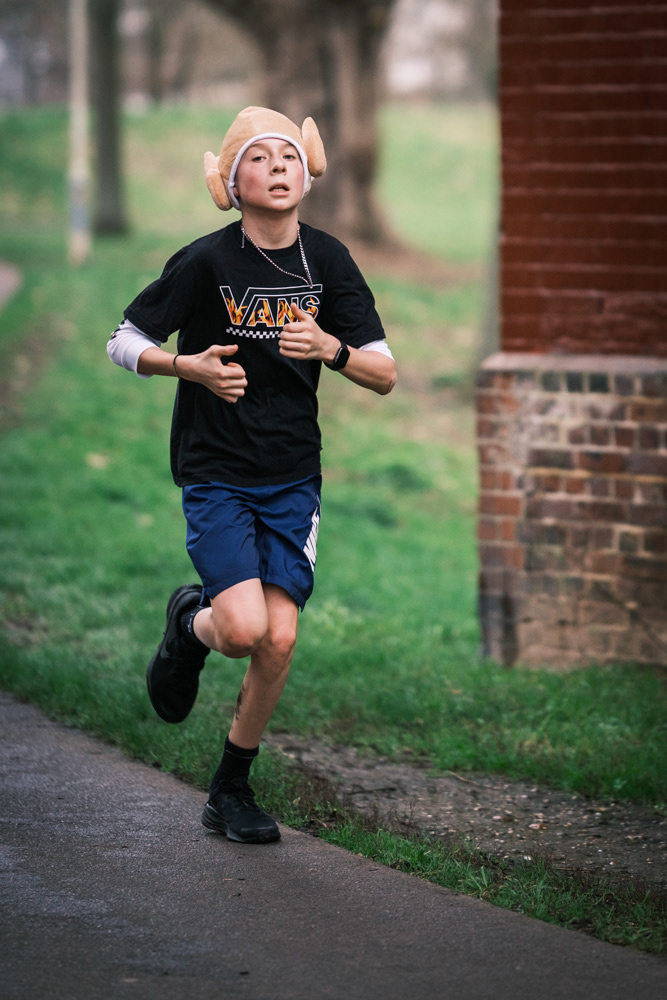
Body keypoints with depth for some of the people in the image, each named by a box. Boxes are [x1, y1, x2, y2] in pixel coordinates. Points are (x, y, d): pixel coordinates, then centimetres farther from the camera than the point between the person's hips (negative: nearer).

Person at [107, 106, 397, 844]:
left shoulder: (328, 262, 0)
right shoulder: (206, 262, -10)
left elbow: (385, 375, 0)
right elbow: (123, 344, -2)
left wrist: (332, 349, -20)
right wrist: (191, 366, -20)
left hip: (293, 481, 3)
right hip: (215, 476, -3)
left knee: (279, 642, -3)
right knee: (245, 629, -19)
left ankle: (232, 791, 16)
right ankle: (190, 622, 18)